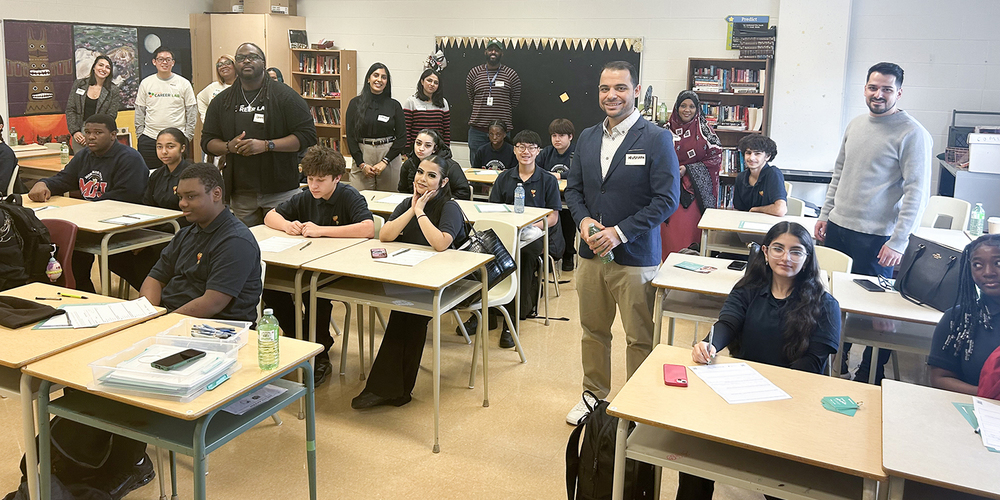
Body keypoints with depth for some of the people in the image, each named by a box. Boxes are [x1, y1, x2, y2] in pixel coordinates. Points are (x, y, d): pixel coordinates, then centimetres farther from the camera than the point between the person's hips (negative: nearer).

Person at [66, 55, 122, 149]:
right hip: (79, 134, 2)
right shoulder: (79, 84, 10)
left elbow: (110, 117, -1)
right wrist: (75, 131, -4)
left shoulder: (114, 91, 4)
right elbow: (70, 109, 9)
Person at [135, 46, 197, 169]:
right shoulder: (145, 83, 9)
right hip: (149, 139, 2)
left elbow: (192, 112, 6)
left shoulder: (184, 84, 4)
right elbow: (139, 113, 12)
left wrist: (187, 136, 0)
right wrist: (139, 136, 6)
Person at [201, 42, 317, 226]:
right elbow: (207, 141, 15)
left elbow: (307, 135, -8)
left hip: (280, 192, -3)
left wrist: (266, 145, -17)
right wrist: (229, 147, -8)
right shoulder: (222, 101, 13)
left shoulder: (285, 96, -1)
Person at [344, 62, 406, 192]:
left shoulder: (394, 105, 5)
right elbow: (350, 136, 4)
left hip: (389, 155, 0)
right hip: (362, 155, 0)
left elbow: (401, 137, 2)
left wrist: (384, 162, -8)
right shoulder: (355, 103, 5)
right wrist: (361, 164, -5)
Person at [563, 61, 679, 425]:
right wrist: (583, 220, -7)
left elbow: (667, 198, -14)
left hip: (634, 257, -5)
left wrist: (620, 232, -19)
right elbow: (573, 188, 14)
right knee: (593, 330, 18)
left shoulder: (656, 139, -9)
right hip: (591, 252, 6)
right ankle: (594, 394, 36)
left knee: (639, 338, 5)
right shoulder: (587, 138, 9)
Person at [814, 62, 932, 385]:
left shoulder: (913, 134, -10)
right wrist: (825, 214, 15)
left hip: (876, 236, -7)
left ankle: (871, 375, 14)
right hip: (838, 227, 7)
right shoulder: (855, 125, 11)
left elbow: (917, 192, -13)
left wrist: (898, 241, -17)